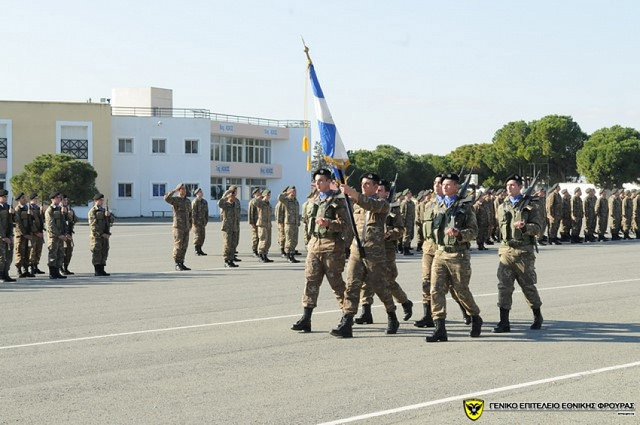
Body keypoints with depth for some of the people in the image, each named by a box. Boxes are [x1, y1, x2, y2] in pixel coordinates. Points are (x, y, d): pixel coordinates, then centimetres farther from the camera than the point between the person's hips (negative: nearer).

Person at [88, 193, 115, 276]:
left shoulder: (104, 210, 18)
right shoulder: (92, 211, -5)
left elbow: (112, 220, 14)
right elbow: (93, 225, -13)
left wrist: (109, 215, -7)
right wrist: (102, 234, -17)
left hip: (105, 235, 7)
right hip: (96, 236, -7)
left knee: (104, 252, 8)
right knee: (97, 253, -6)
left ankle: (101, 270, 13)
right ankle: (97, 271, -3)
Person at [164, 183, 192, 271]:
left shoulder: (188, 201, 14)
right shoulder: (175, 199, -5)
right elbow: (166, 198, -26)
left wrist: (190, 225, 13)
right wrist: (175, 190, -22)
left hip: (186, 227, 6)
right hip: (178, 226, -6)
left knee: (184, 246, 6)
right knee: (178, 246, -7)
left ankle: (181, 263, 12)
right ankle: (177, 264, -1)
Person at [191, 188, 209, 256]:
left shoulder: (205, 202, 12)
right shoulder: (194, 202, -12)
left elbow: (206, 212, 17)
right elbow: (193, 212, -15)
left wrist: (206, 221, 11)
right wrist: (194, 222, -17)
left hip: (203, 222, 7)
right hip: (197, 222, -7)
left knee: (202, 236, 9)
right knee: (197, 236, -5)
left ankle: (200, 249, 18)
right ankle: (196, 251, 0)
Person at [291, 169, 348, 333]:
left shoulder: (337, 200, -4)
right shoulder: (312, 201, 16)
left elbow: (344, 224, -11)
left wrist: (328, 223, -27)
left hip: (331, 245, -6)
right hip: (314, 244, 6)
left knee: (336, 281, 1)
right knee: (310, 280, -2)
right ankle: (306, 319, -5)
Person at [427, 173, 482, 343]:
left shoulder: (465, 206, -2)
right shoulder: (439, 206, 13)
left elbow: (474, 231, -6)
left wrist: (458, 233, -21)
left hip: (459, 255, -4)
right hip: (440, 253, 4)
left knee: (461, 291, 6)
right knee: (436, 290, -8)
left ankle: (476, 319, 31)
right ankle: (439, 329, -10)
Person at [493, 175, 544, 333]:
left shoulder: (529, 206, 0)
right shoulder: (502, 207, 12)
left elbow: (538, 228, -6)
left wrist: (524, 227, -22)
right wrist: (514, 225, 10)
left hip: (524, 251, -3)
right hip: (506, 250, 3)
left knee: (528, 285, 6)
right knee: (504, 286, -5)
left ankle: (537, 317, 26)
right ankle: (504, 322, -4)